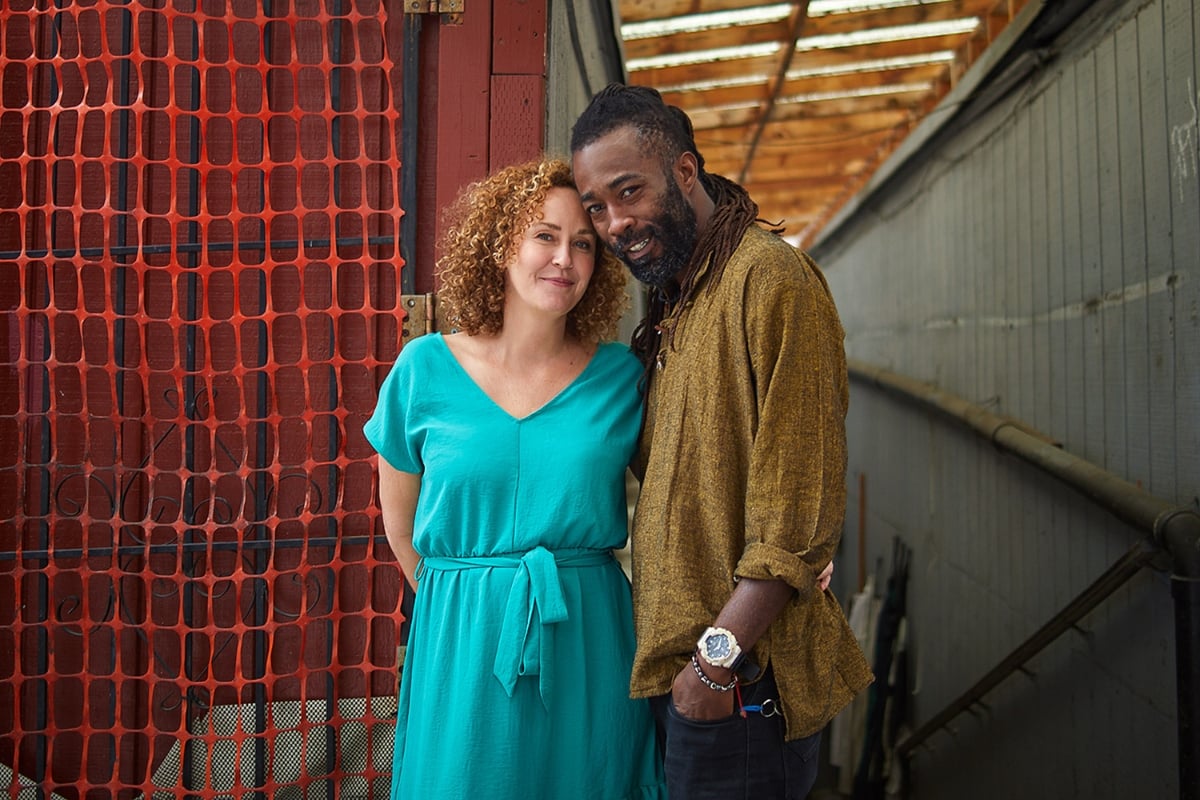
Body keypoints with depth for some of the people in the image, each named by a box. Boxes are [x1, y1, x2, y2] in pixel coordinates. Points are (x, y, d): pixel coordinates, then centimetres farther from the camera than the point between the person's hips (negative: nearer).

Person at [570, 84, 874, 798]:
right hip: (677, 661, 8)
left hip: (741, 673, -8)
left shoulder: (769, 277, -16)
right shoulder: (673, 301, 13)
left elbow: (803, 510, -21)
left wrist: (720, 655, -19)